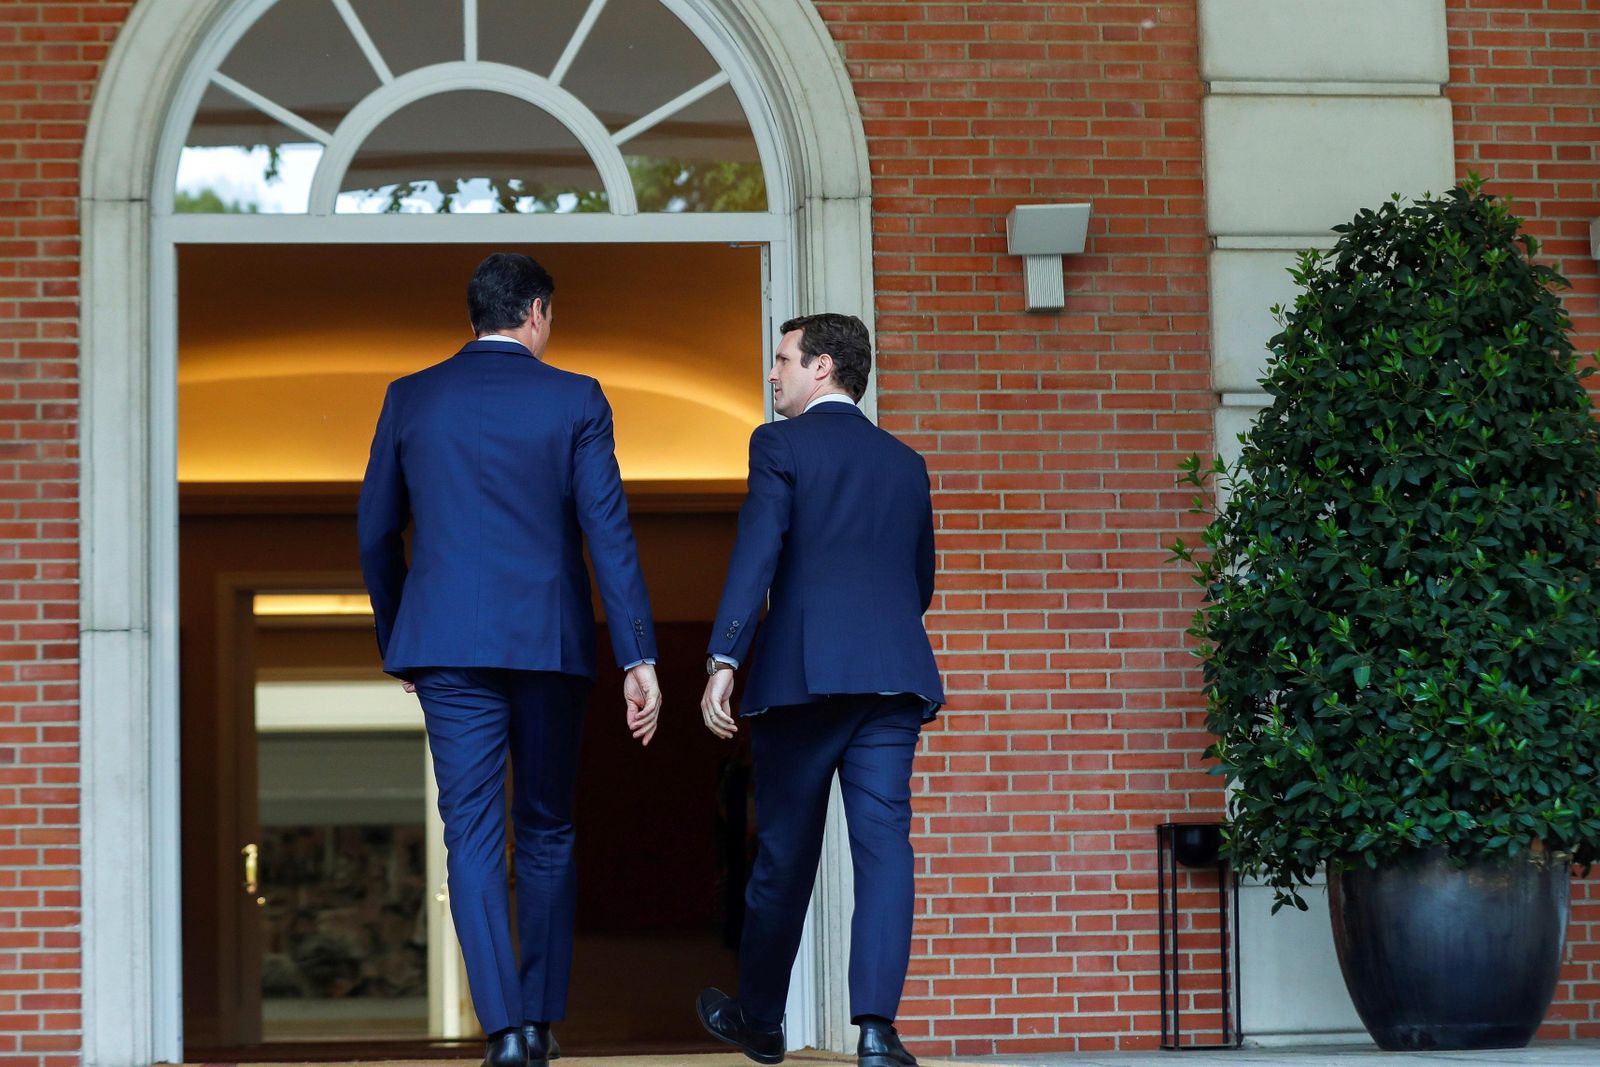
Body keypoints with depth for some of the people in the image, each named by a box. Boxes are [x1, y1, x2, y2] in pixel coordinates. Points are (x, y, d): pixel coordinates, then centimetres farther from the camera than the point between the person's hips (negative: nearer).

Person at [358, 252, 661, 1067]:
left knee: (472, 834, -1)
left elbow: (377, 532, 10)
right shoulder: (573, 401, 0)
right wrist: (637, 658, -7)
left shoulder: (410, 398, 5)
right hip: (550, 639, 0)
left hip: (448, 641, 0)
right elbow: (608, 532, -7)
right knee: (546, 832, 14)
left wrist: (395, 640, 23)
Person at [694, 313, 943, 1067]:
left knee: (784, 854, 8)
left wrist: (723, 662, -15)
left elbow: (757, 553, -10)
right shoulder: (905, 463, 18)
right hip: (894, 673, 3)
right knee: (883, 842, -5)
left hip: (801, 671, -3)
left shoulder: (781, 445, 2)